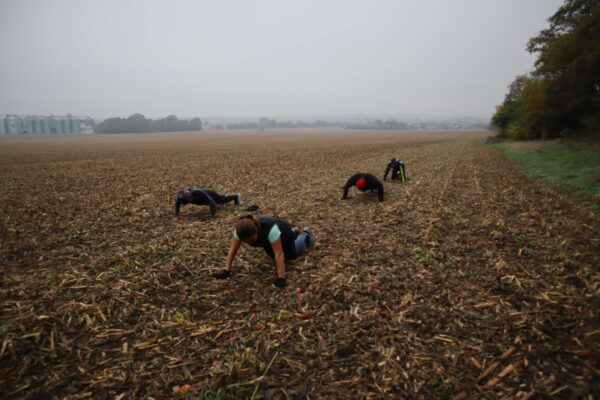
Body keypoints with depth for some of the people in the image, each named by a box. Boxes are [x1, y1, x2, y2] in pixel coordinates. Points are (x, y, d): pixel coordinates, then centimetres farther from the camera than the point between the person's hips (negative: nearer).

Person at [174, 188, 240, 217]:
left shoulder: (198, 193, -50)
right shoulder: (182, 195, -33)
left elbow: (212, 202, -52)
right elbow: (177, 202, -11)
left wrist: (212, 214, -56)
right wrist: (176, 213, -17)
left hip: (210, 195, -6)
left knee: (223, 200, 23)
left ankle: (236, 197, 51)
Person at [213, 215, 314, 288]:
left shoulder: (270, 229, -51)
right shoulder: (240, 230, -36)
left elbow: (278, 254, -49)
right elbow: (233, 249, -28)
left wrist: (281, 278, -50)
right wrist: (226, 270, -32)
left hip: (283, 233, -5)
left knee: (292, 255, 20)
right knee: (272, 255, 30)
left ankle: (305, 234, 46)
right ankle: (293, 230, 49)